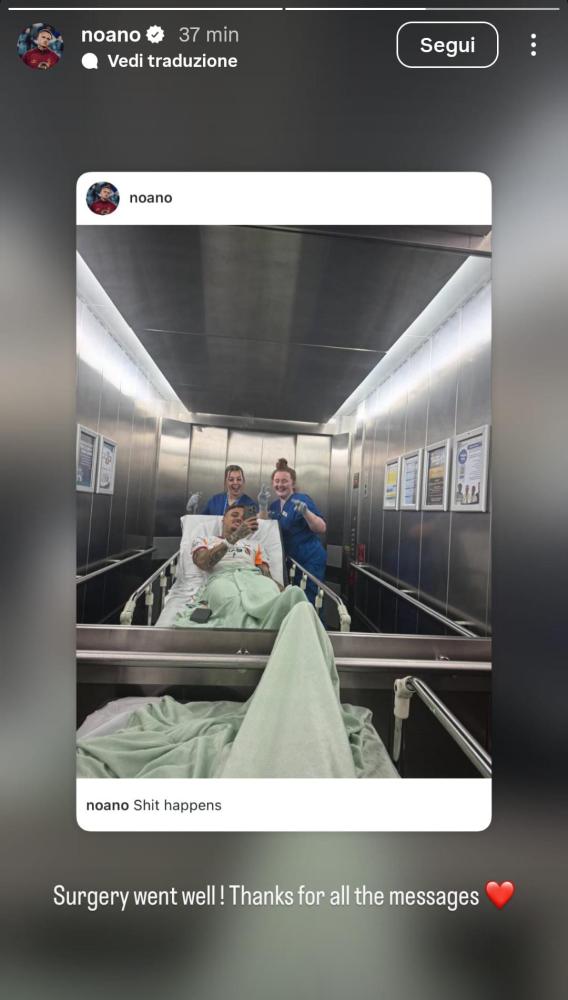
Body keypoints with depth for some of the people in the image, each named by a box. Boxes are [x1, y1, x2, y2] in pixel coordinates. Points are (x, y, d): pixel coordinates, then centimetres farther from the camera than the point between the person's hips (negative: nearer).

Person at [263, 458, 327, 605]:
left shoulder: (302, 500, -10)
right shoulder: (274, 506, 12)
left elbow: (322, 529, -16)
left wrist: (305, 512, -32)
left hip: (311, 560, -7)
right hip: (291, 560, 7)